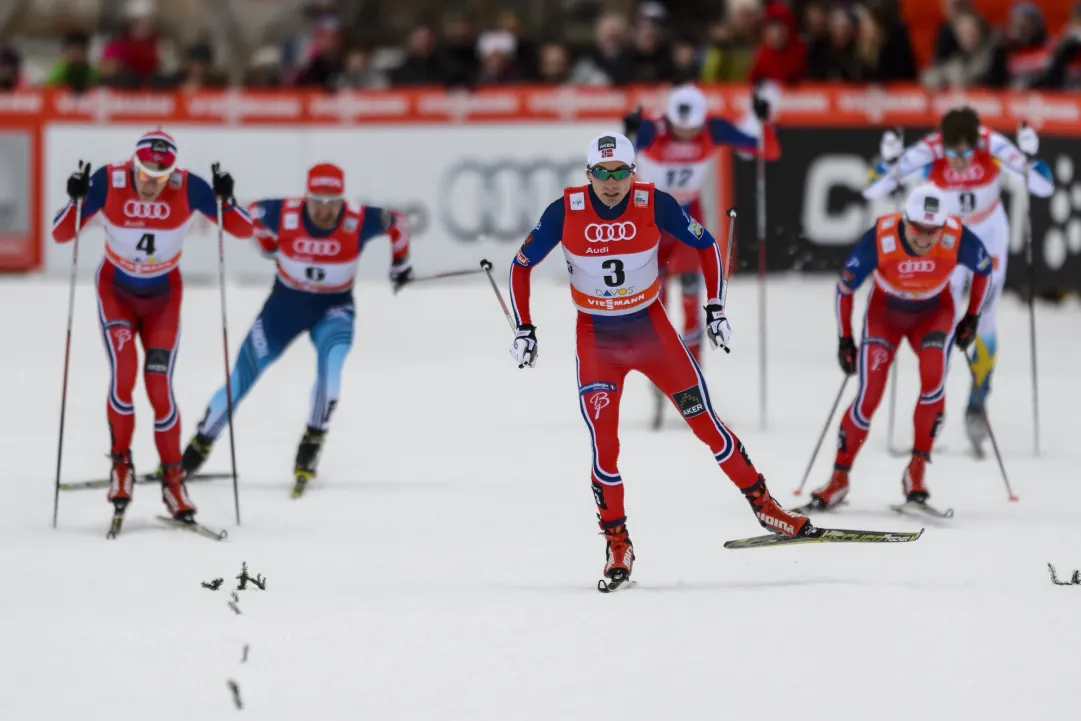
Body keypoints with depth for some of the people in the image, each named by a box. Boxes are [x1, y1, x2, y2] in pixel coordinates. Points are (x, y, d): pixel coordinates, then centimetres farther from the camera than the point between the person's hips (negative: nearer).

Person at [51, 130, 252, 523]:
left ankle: (173, 480, 6)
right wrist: (77, 200, -36)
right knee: (123, 373, -20)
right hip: (116, 291, -1)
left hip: (163, 295, 1)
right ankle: (121, 465, -3)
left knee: (160, 387, -8)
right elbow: (61, 234, -18)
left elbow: (243, 229, -16)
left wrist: (224, 199, -34)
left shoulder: (188, 187, -20)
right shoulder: (108, 182, -21)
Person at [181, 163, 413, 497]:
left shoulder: (359, 222, -23)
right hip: (286, 303, 1)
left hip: (333, 307, -1)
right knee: (242, 377, 0)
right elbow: (254, 211, 1)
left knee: (332, 359, -32)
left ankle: (311, 445, -19)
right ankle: (198, 449, 19)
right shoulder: (284, 215, -22)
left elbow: (396, 222, -2)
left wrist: (400, 263, 11)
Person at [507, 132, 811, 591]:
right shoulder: (565, 213, -15)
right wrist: (524, 329, -6)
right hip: (595, 338, 0)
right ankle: (617, 546, 7)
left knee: (705, 421, -2)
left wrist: (716, 309, -2)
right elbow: (522, 265, -1)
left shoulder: (655, 205, -15)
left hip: (651, 329, 0)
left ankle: (764, 505, 12)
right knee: (604, 445, -7)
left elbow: (707, 245, 1)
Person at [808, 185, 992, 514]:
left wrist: (972, 317, 1)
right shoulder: (880, 239, -31)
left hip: (934, 312, 1)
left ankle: (917, 470, -14)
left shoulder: (957, 238, -28)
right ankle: (839, 479, 1)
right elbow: (845, 287, -14)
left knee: (933, 381, -25)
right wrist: (845, 340, -9)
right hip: (885, 311, -1)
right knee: (868, 397, -13)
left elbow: (984, 268, -3)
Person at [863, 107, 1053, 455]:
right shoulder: (929, 152, -29)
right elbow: (872, 190, -28)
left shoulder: (993, 146, -28)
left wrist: (1028, 158, -45)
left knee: (983, 321, -8)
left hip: (989, 236, 0)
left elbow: (1044, 187, -27)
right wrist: (889, 163, -46)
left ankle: (976, 407, 1)